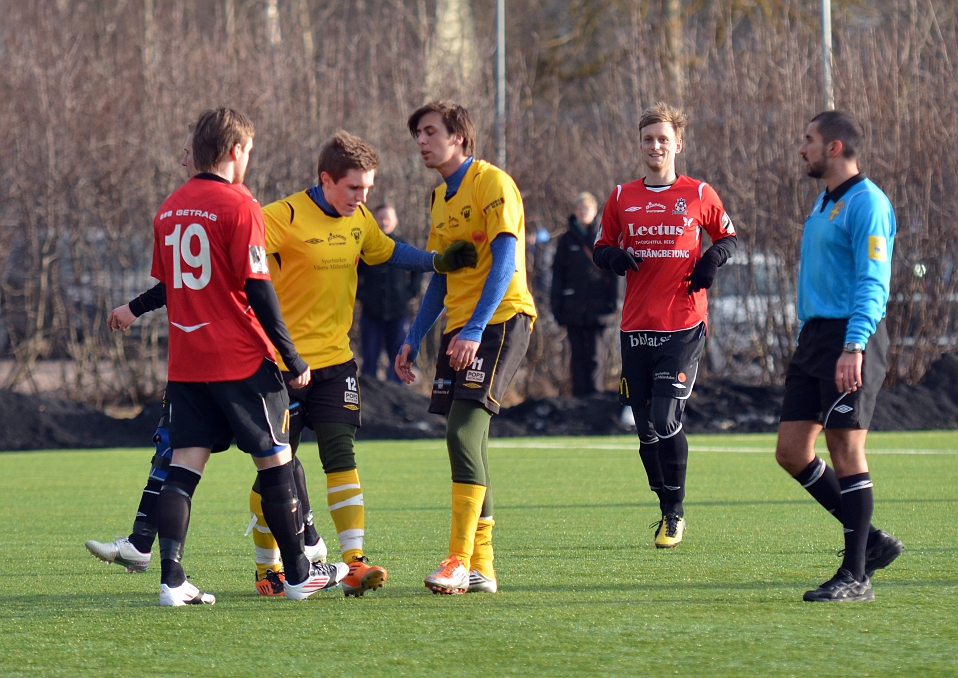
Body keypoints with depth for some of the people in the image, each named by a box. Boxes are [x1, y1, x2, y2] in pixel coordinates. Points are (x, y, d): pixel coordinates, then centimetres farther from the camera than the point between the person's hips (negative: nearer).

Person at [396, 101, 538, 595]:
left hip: (500, 319, -9)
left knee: (464, 430, -19)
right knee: (468, 440, 6)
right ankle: (480, 567, 10)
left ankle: (460, 561, -20)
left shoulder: (492, 183, -9)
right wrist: (413, 340, 18)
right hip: (459, 327, 9)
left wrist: (474, 329, -26)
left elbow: (505, 261, -18)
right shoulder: (441, 198, 19)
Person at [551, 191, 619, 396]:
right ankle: (580, 396, 1)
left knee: (592, 355, 1)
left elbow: (613, 272, 5)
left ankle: (591, 394, 5)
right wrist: (557, 306, -1)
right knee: (578, 354, 1)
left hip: (596, 307, -1)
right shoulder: (567, 240, 7)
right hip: (573, 307, 1)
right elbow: (557, 274, 6)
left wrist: (612, 301, -4)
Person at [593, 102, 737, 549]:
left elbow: (728, 237, 15)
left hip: (684, 326, -3)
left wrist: (713, 259, -6)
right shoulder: (622, 197, 9)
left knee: (666, 419, -14)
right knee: (646, 428, 5)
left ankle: (675, 513, 1)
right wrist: (614, 257, -8)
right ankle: (668, 511, 21)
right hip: (635, 327, 3)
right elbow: (600, 249, 16)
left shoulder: (699, 195, 3)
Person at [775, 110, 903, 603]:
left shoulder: (867, 203, -11)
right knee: (791, 451, 5)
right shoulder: (823, 203, 19)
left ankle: (856, 576, -2)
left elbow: (872, 283, -18)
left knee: (846, 450, -8)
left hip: (851, 338, -10)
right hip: (814, 337, 10)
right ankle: (870, 541, 16)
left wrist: (854, 346, -27)